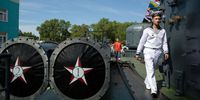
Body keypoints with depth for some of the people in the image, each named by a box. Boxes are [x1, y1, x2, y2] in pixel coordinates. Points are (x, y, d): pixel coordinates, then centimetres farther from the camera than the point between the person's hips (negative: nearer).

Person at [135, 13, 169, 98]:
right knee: (150, 71, -10)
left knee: (152, 70, 12)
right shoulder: (147, 30, 0)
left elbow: (164, 42, 11)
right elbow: (142, 42, 1)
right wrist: (138, 53, 0)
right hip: (148, 51, -4)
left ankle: (147, 83, 35)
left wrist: (166, 52, -3)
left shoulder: (163, 31, 11)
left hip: (157, 52, 4)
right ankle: (154, 90, -11)